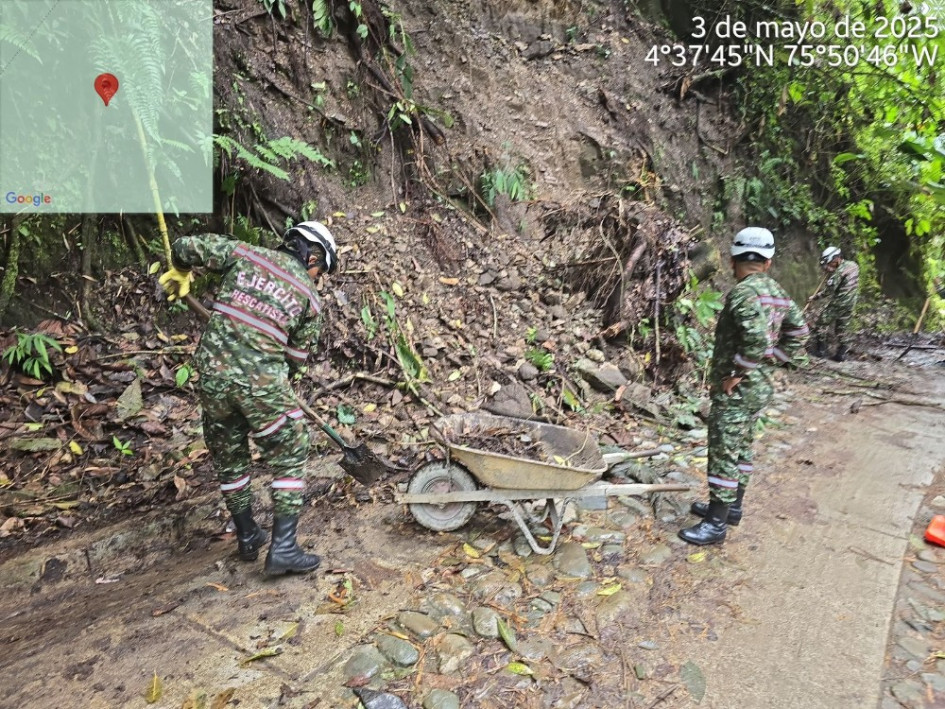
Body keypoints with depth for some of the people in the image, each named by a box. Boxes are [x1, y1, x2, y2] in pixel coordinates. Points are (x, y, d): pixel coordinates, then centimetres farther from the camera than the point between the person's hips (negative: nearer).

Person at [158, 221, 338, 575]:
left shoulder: (244, 254, 8)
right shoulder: (308, 298, 4)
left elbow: (187, 246, 11)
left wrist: (179, 274, 32)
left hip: (212, 374, 4)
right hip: (262, 384, -4)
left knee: (229, 459, 21)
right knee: (289, 459, 12)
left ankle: (247, 536, 36)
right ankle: (283, 548, 10)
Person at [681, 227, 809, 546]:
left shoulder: (743, 292, -20)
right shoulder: (778, 293, 8)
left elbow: (757, 339, -34)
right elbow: (798, 334, 16)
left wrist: (735, 375, -23)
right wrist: (770, 361, 13)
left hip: (735, 390, -9)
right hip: (759, 387, 9)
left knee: (723, 454, -2)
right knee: (741, 448, 19)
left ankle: (716, 523, 7)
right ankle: (731, 506, 33)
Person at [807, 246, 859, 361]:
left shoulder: (840, 271, -19)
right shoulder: (853, 265, 5)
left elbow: (829, 289, -21)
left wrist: (814, 297, -12)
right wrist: (831, 271, 10)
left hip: (838, 302, -8)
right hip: (851, 303, 8)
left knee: (822, 323, 5)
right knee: (842, 328, 15)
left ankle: (820, 350, 6)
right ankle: (842, 353, 16)